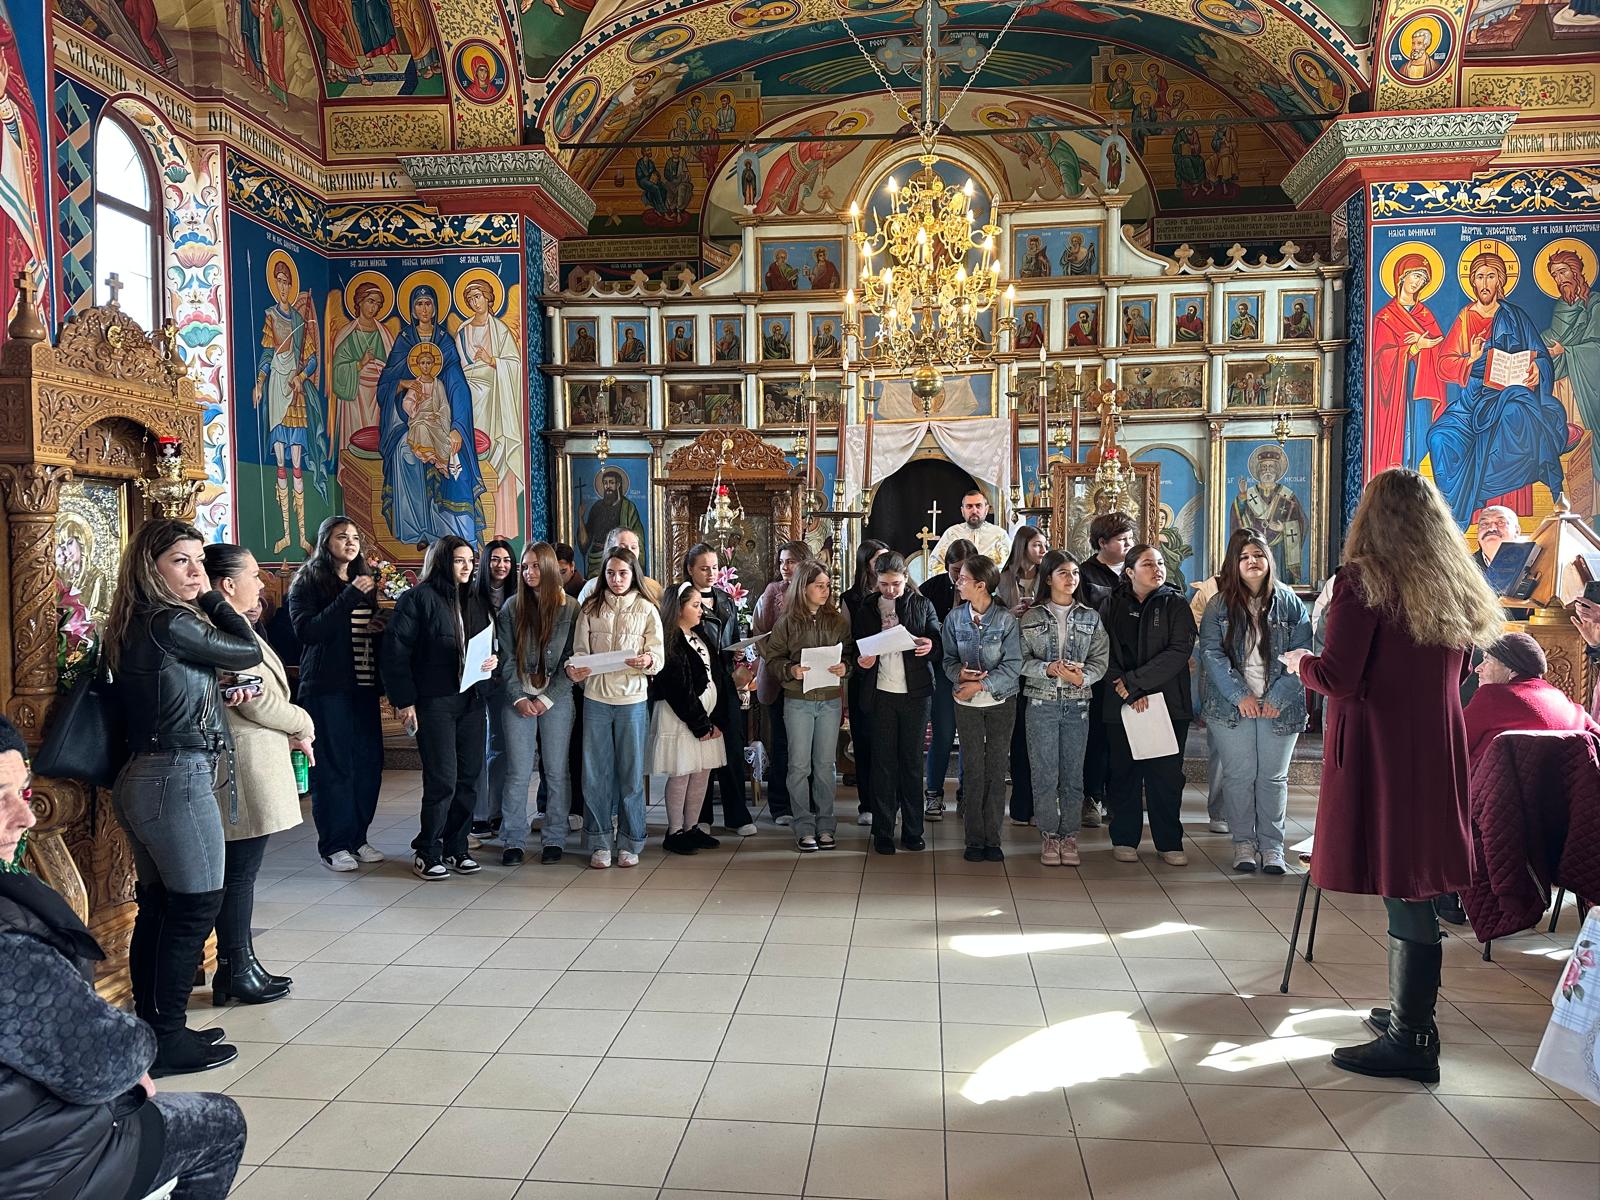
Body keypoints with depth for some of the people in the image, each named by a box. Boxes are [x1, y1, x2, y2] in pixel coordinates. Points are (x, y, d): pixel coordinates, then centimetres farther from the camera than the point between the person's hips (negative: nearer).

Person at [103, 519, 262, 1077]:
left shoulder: (131, 626, 11)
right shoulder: (170, 624, -17)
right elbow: (249, 651, -6)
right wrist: (210, 596, 1)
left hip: (142, 776, 9)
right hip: (179, 778, -9)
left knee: (158, 906, 15)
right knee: (197, 906, -1)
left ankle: (150, 1027, 24)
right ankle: (168, 1041, 7)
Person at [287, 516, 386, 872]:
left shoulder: (364, 582, 17)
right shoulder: (308, 582, -2)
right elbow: (306, 630, -17)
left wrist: (378, 627, 3)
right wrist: (350, 597, -19)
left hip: (363, 684, 6)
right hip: (326, 687, -6)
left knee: (369, 762, 6)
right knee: (333, 766, -4)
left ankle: (358, 838, 17)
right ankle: (334, 845, 5)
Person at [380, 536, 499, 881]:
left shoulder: (475, 600, 15)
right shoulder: (417, 598, -5)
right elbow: (395, 651, -9)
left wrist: (492, 661, -1)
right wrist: (404, 701, -12)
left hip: (471, 700, 6)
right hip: (433, 701, -6)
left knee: (468, 776, 6)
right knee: (442, 779, -6)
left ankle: (456, 848, 19)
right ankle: (427, 853, 9)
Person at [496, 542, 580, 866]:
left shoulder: (570, 608, -1)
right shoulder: (512, 607, 3)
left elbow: (571, 659, -3)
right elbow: (507, 658, 2)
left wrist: (548, 698, -9)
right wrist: (518, 698, -8)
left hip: (557, 698, -1)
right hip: (518, 698, 1)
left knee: (556, 771, 4)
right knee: (518, 771, 0)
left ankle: (554, 839, 13)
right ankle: (512, 840, 9)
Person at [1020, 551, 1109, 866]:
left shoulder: (1090, 618, 8)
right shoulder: (1031, 617, 3)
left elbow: (1100, 660, 3)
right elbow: (1022, 659, -1)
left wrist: (1081, 677, -16)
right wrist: (1048, 669, -18)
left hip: (1077, 703, 2)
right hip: (1041, 702, -1)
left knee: (1073, 773, 5)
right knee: (1045, 773, 0)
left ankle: (1069, 836, 14)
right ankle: (1049, 836, 10)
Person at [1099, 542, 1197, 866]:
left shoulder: (1176, 605, 2)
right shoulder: (1111, 606, 6)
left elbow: (1179, 651, -10)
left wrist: (1133, 680, -16)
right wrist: (1124, 688, -16)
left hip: (1168, 702, -1)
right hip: (1121, 705, 1)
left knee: (1167, 774, 2)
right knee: (1123, 772, 6)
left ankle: (1169, 842, 14)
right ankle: (1124, 839, 17)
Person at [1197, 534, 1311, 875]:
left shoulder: (1290, 604, 3)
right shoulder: (1219, 605, 2)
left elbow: (1301, 654, -2)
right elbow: (1211, 653, -4)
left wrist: (1278, 698, -12)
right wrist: (1240, 695, -14)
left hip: (1280, 707, 0)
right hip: (1232, 705, 0)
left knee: (1274, 777, 5)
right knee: (1239, 776, 3)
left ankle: (1272, 845, 14)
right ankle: (1243, 842, 14)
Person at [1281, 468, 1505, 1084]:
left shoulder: (1363, 580, -11)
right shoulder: (1456, 585, 10)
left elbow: (1338, 680, -16)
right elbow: (1453, 671, 19)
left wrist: (1302, 663, 3)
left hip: (1379, 752, -7)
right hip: (1437, 750, 7)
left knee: (1403, 894, -2)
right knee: (1416, 888, 16)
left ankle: (1409, 1042, 6)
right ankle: (1410, 1015, 29)